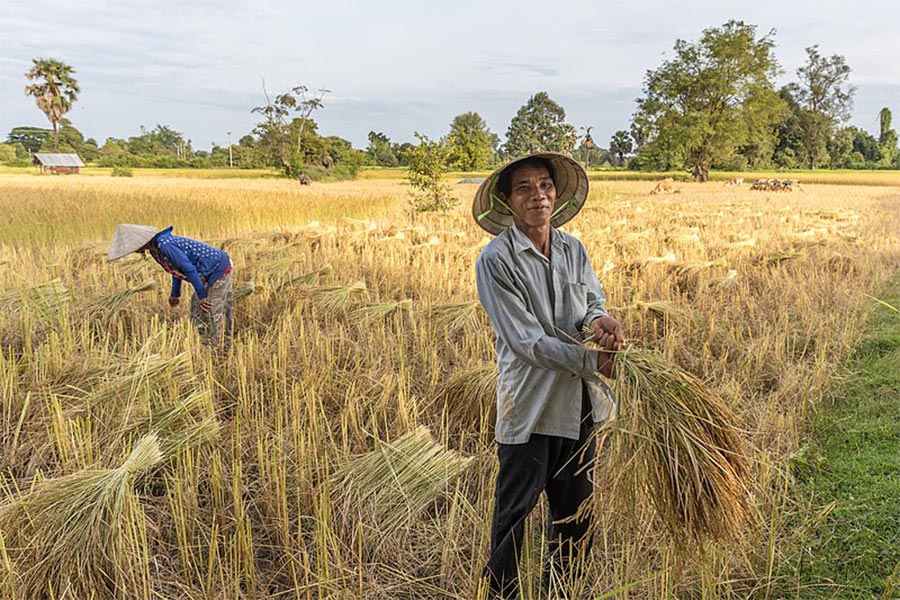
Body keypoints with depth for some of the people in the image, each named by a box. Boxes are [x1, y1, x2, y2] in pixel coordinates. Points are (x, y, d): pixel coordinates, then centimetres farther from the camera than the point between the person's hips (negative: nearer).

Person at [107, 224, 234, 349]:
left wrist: (201, 296, -21)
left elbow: (189, 269, -25)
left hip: (217, 269, -10)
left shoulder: (164, 245, -24)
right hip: (214, 269, 10)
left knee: (213, 314, -4)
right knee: (197, 307, 17)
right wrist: (175, 294, 26)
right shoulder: (155, 248, 7)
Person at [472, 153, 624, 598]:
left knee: (576, 508, 19)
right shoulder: (496, 259, -14)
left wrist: (598, 319, -18)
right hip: (530, 405, -6)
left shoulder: (573, 250, 5)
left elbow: (593, 300, 7)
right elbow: (528, 341, -18)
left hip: (579, 401, 6)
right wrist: (592, 360, -18)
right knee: (515, 509, 6)